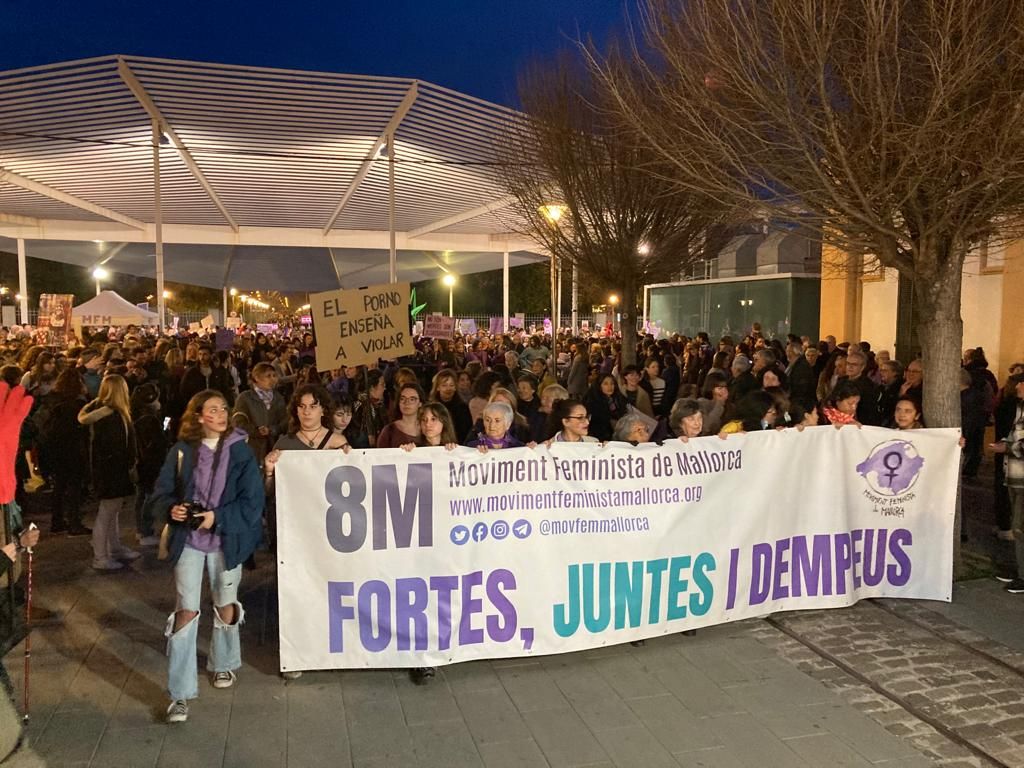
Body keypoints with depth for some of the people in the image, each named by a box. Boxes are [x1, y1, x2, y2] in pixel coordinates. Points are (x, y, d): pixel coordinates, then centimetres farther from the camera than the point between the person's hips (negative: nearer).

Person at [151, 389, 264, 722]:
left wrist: (218, 517, -19)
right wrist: (172, 508, -19)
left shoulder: (241, 451, -7)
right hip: (188, 539, 0)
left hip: (227, 540, 1)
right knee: (186, 611, -4)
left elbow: (253, 502, -9)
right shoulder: (182, 450, -4)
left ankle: (223, 663, 44)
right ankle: (180, 693, 7)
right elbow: (162, 492, 2)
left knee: (225, 606, 18)